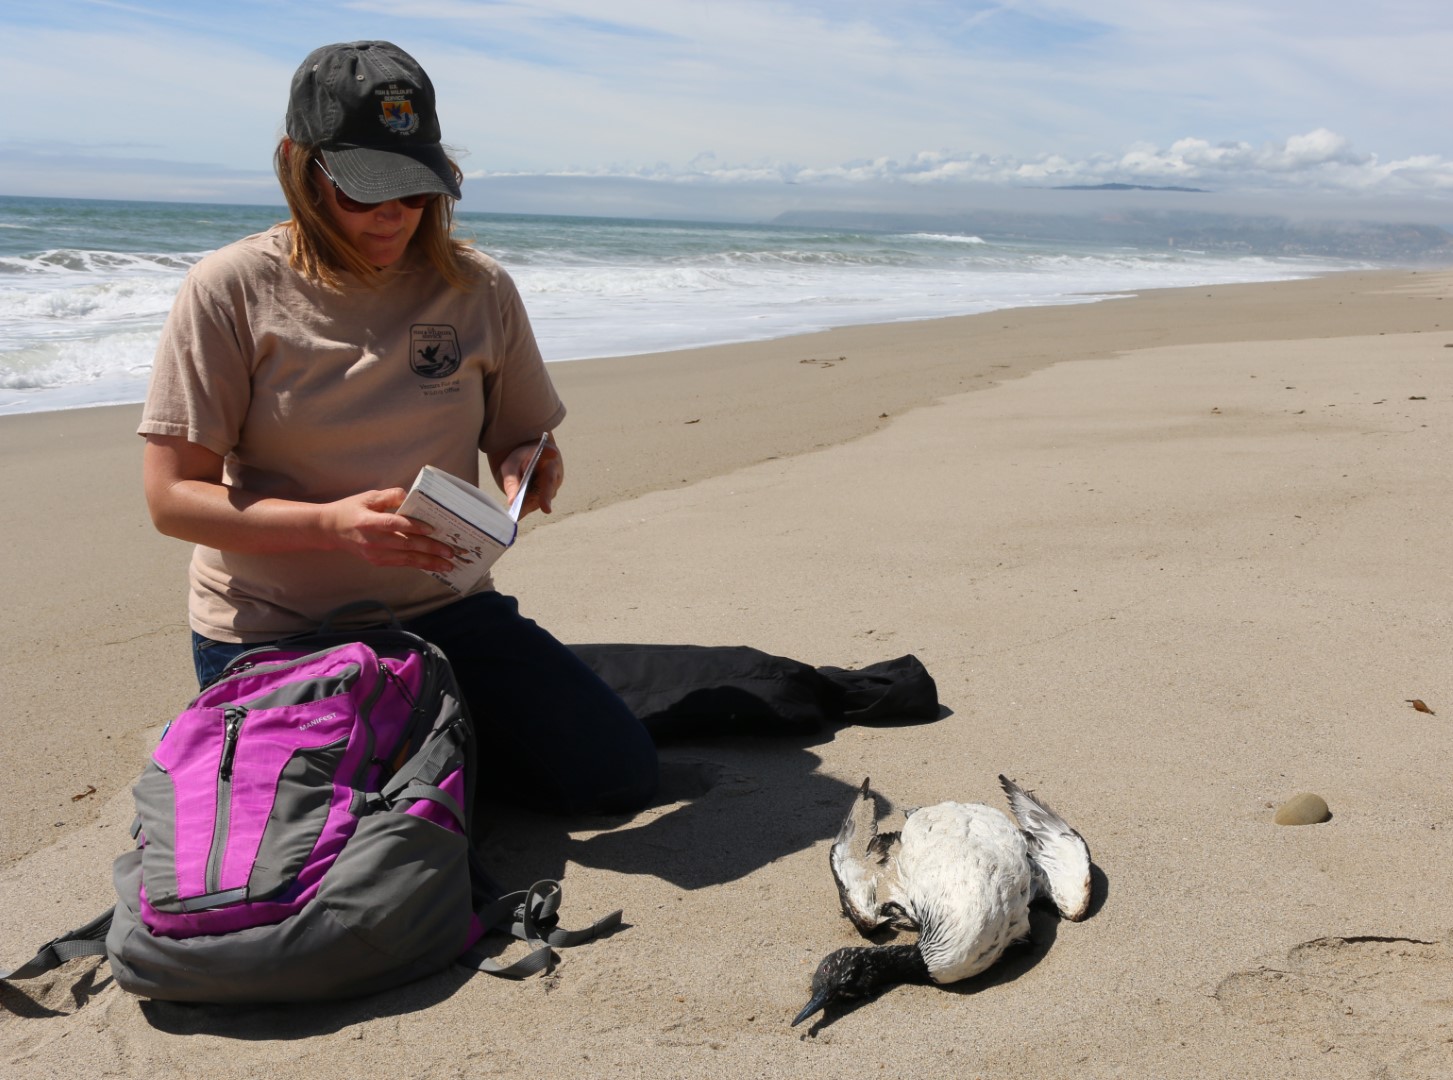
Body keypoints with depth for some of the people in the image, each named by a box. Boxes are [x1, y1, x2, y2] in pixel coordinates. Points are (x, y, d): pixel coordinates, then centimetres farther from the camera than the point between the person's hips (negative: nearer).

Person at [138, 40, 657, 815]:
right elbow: (171, 496, -10)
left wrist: (527, 469, -14)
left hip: (445, 608, 3)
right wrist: (329, 523, -26)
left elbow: (520, 440, 12)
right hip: (272, 633, -2)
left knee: (617, 775, -7)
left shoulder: (480, 291, 1)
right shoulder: (233, 290, -8)